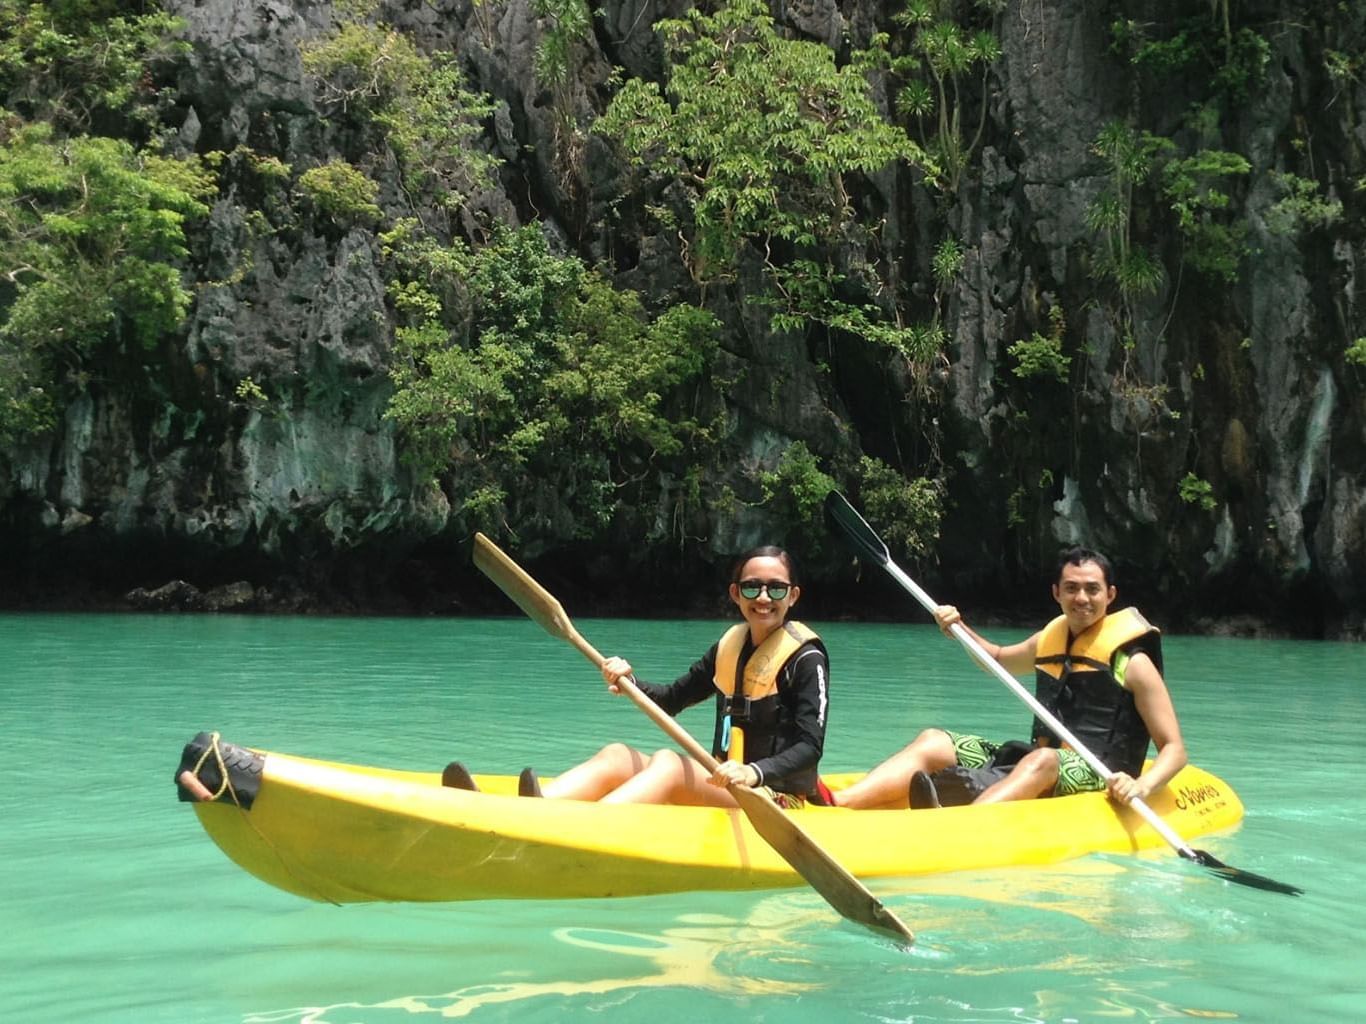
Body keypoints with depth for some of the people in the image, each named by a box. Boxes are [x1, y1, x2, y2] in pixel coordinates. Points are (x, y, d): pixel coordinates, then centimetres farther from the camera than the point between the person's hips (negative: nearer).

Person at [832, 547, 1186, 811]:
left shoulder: (1132, 661, -3)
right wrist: (960, 629, 17)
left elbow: (1175, 749, -5)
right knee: (932, 742, -10)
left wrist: (1143, 785, -25)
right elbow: (999, 658, 37)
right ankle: (834, 805, -34)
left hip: (1097, 780, -6)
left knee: (1041, 761, -39)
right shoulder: (1049, 639, 16)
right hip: (1030, 762, 7)